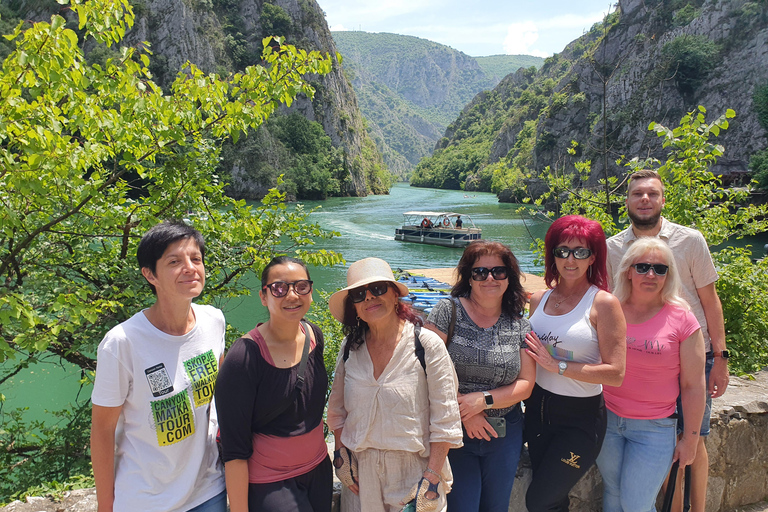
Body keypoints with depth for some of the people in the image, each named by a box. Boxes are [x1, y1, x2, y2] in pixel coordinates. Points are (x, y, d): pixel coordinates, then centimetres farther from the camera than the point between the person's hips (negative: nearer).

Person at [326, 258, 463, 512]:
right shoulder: (351, 347, -1)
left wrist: (432, 477, -13)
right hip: (361, 469, 4)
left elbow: (445, 421, -11)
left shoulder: (428, 345, -14)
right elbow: (337, 409, 10)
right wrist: (341, 454, 1)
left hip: (413, 469, -3)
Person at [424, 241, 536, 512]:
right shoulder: (448, 311, -9)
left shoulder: (521, 327, 2)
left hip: (505, 434, 3)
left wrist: (483, 399, -15)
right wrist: (465, 412, -15)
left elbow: (525, 385, 1)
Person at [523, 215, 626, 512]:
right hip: (538, 409, 5)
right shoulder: (539, 300, 3)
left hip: (581, 416, -5)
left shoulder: (603, 303, -13)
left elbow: (615, 373, -18)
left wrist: (558, 365, -19)